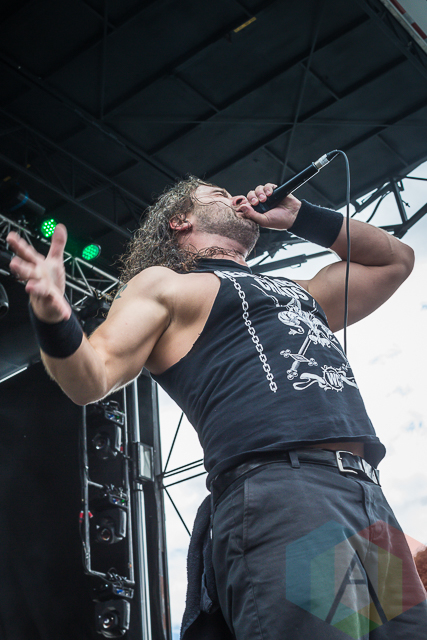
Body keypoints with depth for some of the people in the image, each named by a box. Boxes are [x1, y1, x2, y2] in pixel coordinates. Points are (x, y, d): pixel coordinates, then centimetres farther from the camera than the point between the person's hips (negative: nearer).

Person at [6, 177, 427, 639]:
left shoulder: (299, 293, 34)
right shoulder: (163, 285, 16)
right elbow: (90, 379, 2)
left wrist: (300, 217, 36)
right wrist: (55, 322, -21)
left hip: (372, 499, 6)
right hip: (279, 494, -6)